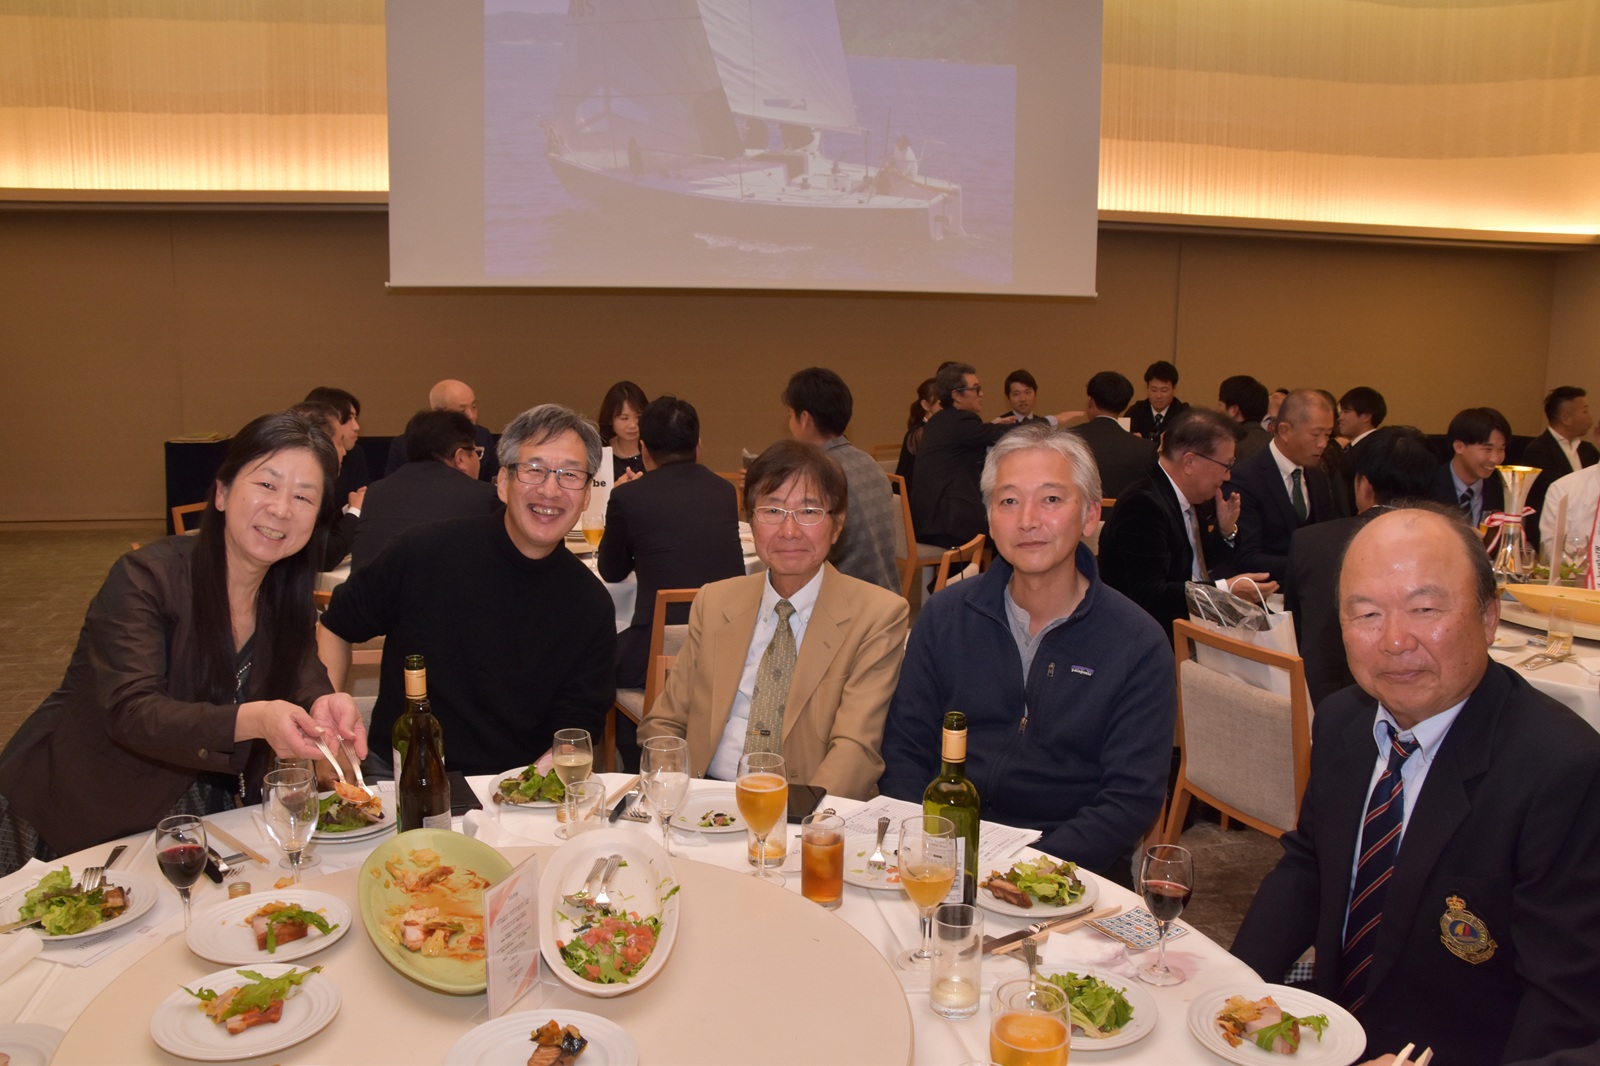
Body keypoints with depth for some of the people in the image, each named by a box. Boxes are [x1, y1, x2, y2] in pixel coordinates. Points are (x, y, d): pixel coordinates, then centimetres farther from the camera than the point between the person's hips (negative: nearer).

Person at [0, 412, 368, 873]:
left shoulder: (286, 592, -1)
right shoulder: (145, 578, -20)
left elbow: (304, 679, -6)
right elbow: (130, 712, -29)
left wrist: (325, 705, -32)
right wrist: (252, 720, -46)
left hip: (190, 813, 4)